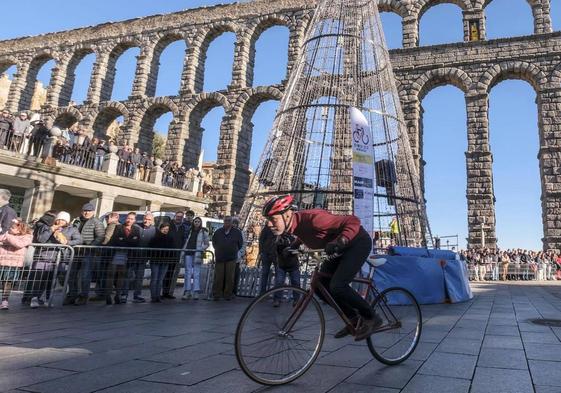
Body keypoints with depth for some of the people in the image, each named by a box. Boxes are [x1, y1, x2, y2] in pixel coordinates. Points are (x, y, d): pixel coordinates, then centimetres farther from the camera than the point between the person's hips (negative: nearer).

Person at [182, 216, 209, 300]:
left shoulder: (203, 231, 4)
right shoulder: (190, 231, 15)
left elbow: (207, 243, 6)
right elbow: (186, 242, 19)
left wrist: (201, 249, -7)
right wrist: (183, 249, 7)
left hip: (197, 254, -3)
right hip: (188, 253, 4)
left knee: (196, 273, -2)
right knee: (188, 272, 3)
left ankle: (196, 292, 0)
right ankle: (187, 291, 6)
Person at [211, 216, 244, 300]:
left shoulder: (237, 232, 4)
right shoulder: (218, 232, 7)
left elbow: (240, 244, 15)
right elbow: (214, 242, 22)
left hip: (231, 258, -1)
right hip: (219, 258, 1)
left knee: (230, 277, 1)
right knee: (218, 277, -1)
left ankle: (228, 294, 11)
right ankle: (216, 294, 8)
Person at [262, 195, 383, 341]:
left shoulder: (312, 218, -34)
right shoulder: (296, 225, -7)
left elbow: (353, 221, -34)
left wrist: (339, 242, -49)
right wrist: (292, 246, 5)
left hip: (358, 242, -9)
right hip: (340, 248, 9)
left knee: (337, 286, -22)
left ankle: (371, 318, -1)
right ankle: (354, 318, 16)